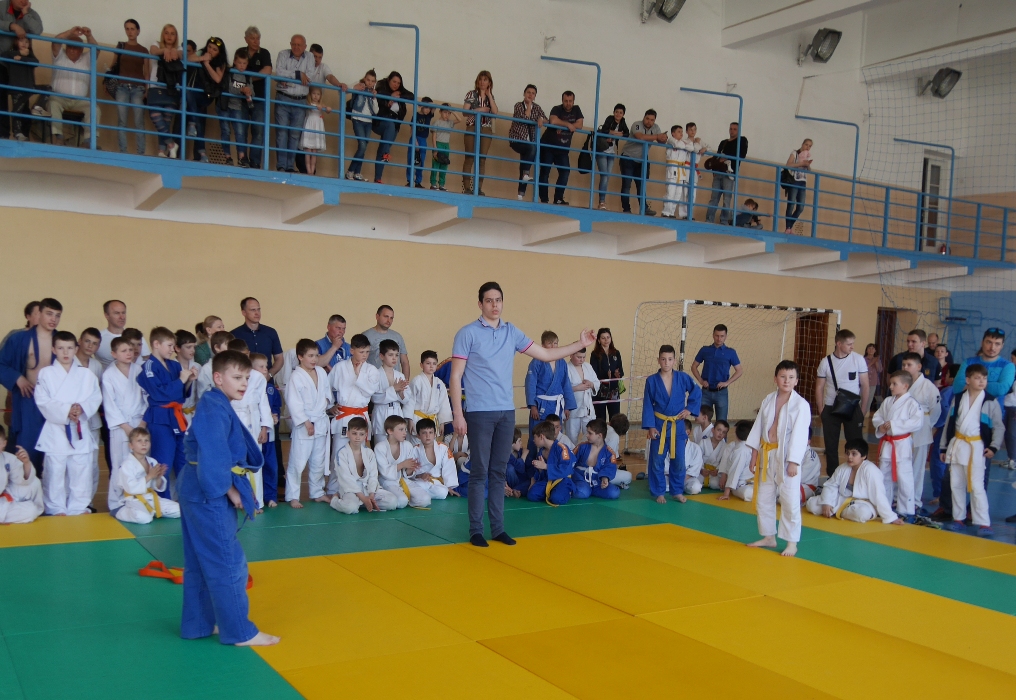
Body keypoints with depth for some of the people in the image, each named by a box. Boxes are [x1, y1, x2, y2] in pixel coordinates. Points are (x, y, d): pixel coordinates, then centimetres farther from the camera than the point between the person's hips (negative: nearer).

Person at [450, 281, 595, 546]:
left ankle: (498, 527, 17)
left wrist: (580, 344, 9)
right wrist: (457, 413, -12)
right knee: (479, 472, -1)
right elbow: (455, 377, -6)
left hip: (506, 412, 5)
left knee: (499, 472, 10)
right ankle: (476, 530, 8)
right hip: (479, 413, -5)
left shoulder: (512, 333, 10)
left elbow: (546, 354, 16)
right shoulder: (467, 334, -4)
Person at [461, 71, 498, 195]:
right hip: (472, 128, -3)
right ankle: (466, 187, -7)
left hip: (486, 130, 3)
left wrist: (489, 95, 0)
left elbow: (495, 112, -1)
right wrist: (478, 110, -12)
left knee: (482, 159, -1)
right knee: (469, 158, -5)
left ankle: (478, 188, 0)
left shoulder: (491, 97, 15)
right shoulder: (471, 94, 4)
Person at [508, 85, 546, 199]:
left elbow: (545, 119, 0)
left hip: (529, 143, 5)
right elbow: (525, 118, -17)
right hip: (517, 140, -5)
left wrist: (541, 119, -21)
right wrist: (529, 104, -11)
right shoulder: (518, 105, -2)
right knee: (533, 148, -34)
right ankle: (526, 174, -30)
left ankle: (521, 192, 3)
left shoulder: (537, 107, 11)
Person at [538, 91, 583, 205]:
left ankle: (558, 199, -3)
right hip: (548, 146, -4)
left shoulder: (576, 110, 4)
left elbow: (579, 126, -7)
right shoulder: (557, 109, -12)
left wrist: (562, 126, -17)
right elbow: (553, 121, -32)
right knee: (545, 171, -5)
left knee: (565, 172, -8)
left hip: (563, 149, 5)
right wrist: (568, 124, -21)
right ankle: (544, 199, -1)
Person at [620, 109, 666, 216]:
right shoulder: (637, 125, -19)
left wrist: (664, 139, -26)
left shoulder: (655, 127, -1)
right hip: (628, 158, -5)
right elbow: (640, 137, -37)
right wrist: (656, 136, -33)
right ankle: (626, 209, -6)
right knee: (626, 185, -7)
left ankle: (644, 208, 6)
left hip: (642, 160, 6)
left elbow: (661, 142, -2)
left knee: (641, 185, 6)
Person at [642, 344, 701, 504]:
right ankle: (659, 492, 18)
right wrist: (650, 426, -10)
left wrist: (689, 408, -1)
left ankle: (677, 491, 23)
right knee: (657, 461, 4)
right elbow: (647, 405, -4)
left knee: (679, 460, 7)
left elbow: (697, 393, 10)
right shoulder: (651, 380, -6)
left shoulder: (682, 378, -3)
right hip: (659, 425, -1)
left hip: (677, 426, 1)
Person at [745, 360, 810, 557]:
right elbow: (758, 427, 10)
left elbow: (799, 435, -14)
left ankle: (792, 542, 9)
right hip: (767, 455, 6)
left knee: (790, 501, -4)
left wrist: (793, 462, -17)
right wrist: (754, 453, 6)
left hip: (786, 457, -6)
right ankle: (768, 537, 29)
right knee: (763, 498, 14)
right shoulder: (768, 400, 7)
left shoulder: (801, 405, -11)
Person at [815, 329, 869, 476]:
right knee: (830, 446, 10)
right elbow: (819, 387, 5)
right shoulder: (826, 362, -2)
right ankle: (832, 477, 23)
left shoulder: (858, 359, -5)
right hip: (830, 409, 1)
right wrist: (821, 409, 1)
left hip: (852, 408, -1)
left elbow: (865, 385, 1)